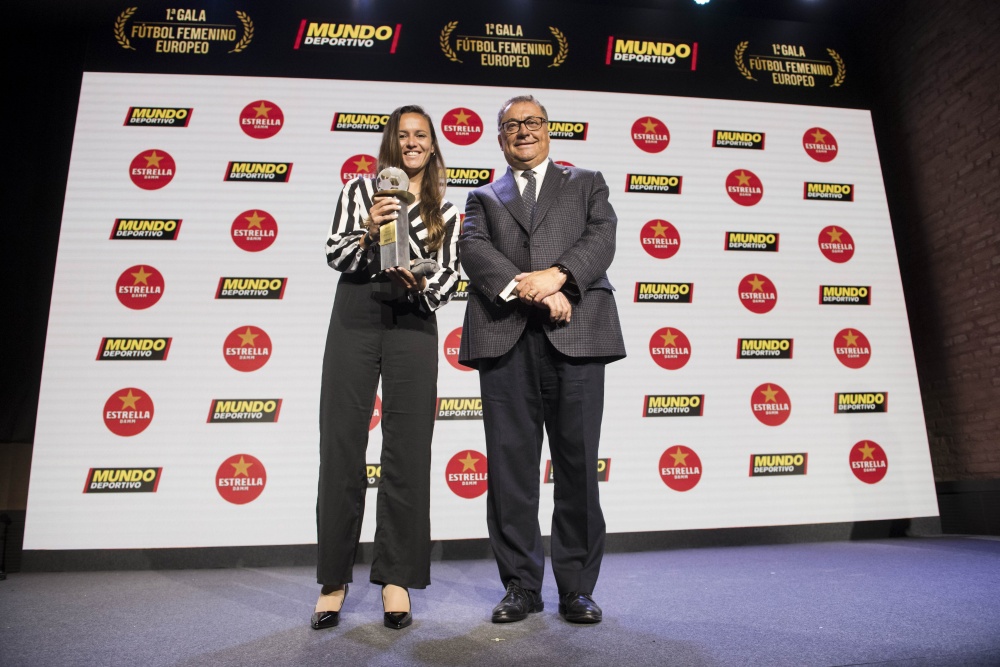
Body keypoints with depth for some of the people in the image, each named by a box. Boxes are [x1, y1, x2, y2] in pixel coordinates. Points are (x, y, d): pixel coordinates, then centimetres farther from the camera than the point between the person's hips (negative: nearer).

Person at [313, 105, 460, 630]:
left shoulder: (446, 213, 18)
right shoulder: (360, 189, 14)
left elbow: (449, 277, 8)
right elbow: (334, 255, 5)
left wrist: (419, 283, -12)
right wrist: (368, 232, -13)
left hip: (413, 327, 1)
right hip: (355, 320, 0)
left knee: (408, 452, -2)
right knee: (342, 446, -1)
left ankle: (396, 578, 10)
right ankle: (333, 580, 12)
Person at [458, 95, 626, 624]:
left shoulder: (586, 184, 22)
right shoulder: (484, 198, 23)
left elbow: (601, 240, 4)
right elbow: (473, 249, 3)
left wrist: (556, 275, -15)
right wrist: (528, 291, -13)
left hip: (575, 335, 0)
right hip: (505, 337, 1)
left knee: (578, 463, 0)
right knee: (510, 465, 2)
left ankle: (577, 588, 13)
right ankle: (521, 585, 15)